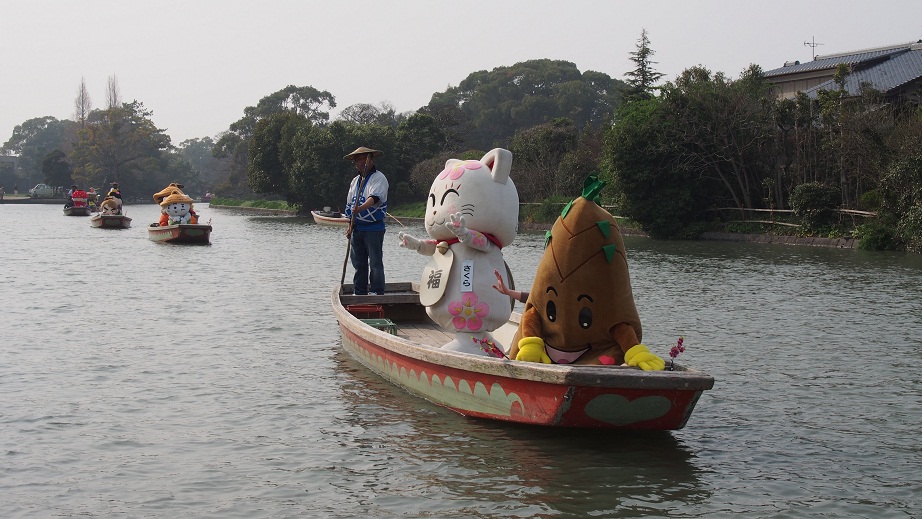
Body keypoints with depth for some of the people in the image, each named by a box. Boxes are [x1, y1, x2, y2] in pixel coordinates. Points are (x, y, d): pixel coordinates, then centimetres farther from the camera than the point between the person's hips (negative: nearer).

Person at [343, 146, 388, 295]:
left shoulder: (379, 178, -6)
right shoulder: (355, 181, 18)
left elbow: (375, 197, -24)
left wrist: (361, 208, -39)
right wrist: (350, 226, 15)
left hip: (374, 228, -7)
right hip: (357, 228, 7)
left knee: (375, 262, -5)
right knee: (359, 263, 10)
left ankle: (376, 292, -1)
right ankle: (359, 292, 17)